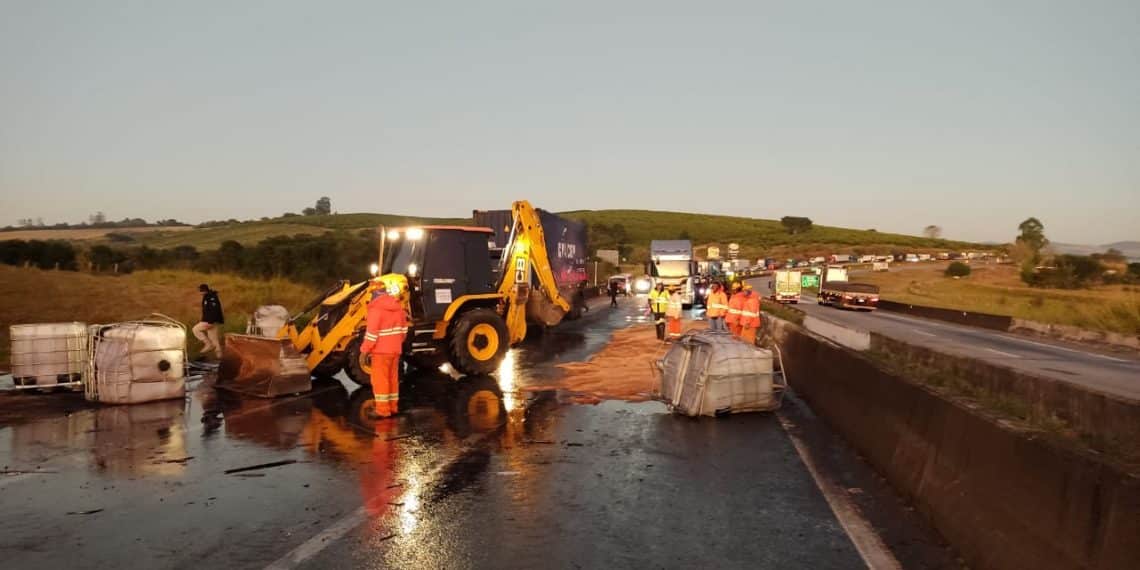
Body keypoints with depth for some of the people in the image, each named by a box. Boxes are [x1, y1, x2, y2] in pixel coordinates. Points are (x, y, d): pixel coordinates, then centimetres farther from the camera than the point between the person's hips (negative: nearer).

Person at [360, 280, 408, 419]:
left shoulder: (376, 308, -17)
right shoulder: (397, 306, 7)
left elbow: (372, 332, -20)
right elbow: (404, 327, 13)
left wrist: (365, 350, -12)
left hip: (381, 350, -7)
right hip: (395, 349, 7)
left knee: (380, 379, -1)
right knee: (392, 378, 15)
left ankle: (382, 409, 0)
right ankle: (393, 406, 20)